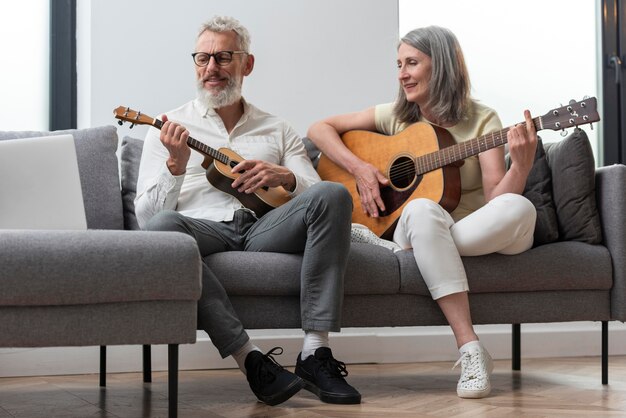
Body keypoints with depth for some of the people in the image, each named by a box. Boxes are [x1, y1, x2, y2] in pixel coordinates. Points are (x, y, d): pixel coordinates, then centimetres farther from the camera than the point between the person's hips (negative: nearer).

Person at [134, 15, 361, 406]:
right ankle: (250, 358, -35)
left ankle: (316, 352, -28)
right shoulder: (171, 128, 16)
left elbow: (316, 194, 15)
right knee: (162, 227, -36)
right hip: (204, 230, -2)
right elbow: (146, 214, 6)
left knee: (333, 193, -25)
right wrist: (176, 165, -11)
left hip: (266, 229, 2)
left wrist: (286, 177, -6)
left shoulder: (276, 129, 23)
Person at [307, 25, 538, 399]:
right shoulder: (396, 117, 7)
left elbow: (495, 197, -13)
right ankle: (470, 349, -39)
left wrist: (522, 164, -31)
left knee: (519, 209, -34)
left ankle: (407, 250, -22)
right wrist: (358, 167, -8)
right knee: (422, 210, -37)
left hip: (480, 235, 0)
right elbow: (319, 128, 6)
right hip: (406, 229, 1)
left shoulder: (481, 119, -2)